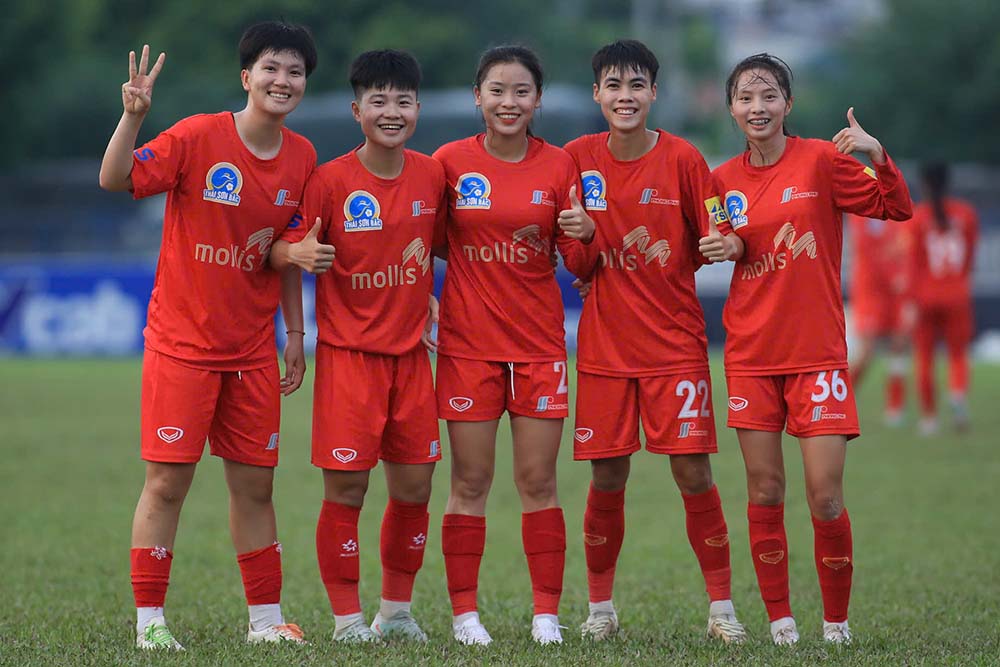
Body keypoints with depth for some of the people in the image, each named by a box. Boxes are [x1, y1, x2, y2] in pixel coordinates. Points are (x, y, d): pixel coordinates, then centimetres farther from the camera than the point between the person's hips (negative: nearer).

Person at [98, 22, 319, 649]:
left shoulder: (301, 157, 4)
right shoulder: (199, 137, -11)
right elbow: (115, 179, -19)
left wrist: (295, 333, 10)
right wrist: (134, 116, -34)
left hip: (253, 350, 4)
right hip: (182, 341, -4)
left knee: (255, 485, 8)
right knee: (167, 482, -3)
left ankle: (266, 619, 17)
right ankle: (149, 621, 4)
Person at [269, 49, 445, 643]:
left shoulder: (432, 176, 2)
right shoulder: (331, 180, -10)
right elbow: (281, 248, -8)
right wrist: (297, 252, -29)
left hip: (410, 352, 4)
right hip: (349, 352, -4)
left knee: (414, 488, 7)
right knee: (346, 489, -5)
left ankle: (397, 611, 22)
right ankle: (348, 620, 5)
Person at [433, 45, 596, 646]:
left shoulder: (559, 165, 2)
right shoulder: (451, 161, -1)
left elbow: (577, 264, 4)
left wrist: (584, 234, -16)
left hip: (540, 342, 1)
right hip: (469, 342, -1)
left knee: (538, 482, 2)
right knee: (470, 482, 1)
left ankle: (547, 614, 7)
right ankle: (465, 612, 8)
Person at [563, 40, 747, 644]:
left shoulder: (682, 159, -4)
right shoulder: (579, 158, 1)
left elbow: (718, 239, 0)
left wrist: (724, 246, -22)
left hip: (676, 340, -2)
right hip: (605, 343, 2)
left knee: (693, 471, -6)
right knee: (607, 478, 3)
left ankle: (722, 606, 4)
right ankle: (601, 607, 17)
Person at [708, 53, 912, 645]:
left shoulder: (822, 159, -4)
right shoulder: (724, 180, 6)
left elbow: (897, 209, -7)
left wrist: (877, 155, -22)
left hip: (817, 352, -3)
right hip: (751, 353, 3)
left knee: (826, 499, -7)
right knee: (765, 495, 3)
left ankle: (837, 624, 9)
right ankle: (780, 620, 14)